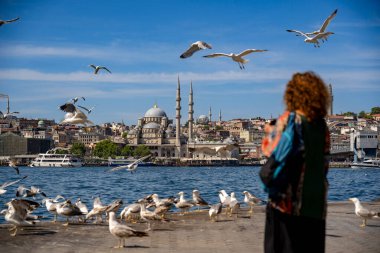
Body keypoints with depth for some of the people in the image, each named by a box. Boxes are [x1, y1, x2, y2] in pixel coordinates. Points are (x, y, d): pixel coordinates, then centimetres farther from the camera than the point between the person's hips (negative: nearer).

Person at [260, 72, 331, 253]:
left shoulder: (289, 119, -7)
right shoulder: (322, 125, 9)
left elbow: (271, 150, -5)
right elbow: (324, 163, 12)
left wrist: (270, 130, 10)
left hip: (286, 199, -5)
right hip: (315, 203, 5)